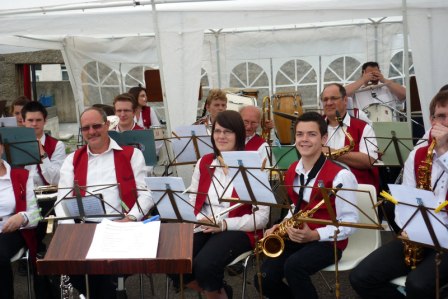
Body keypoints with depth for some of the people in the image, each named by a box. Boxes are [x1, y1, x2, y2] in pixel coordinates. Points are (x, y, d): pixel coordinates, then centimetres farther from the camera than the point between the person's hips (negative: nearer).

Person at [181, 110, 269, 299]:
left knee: (204, 265, -31)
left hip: (238, 231, -5)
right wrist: (200, 220, -11)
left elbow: (262, 217, -12)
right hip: (204, 229, 5)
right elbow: (192, 202, 11)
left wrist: (225, 224, -22)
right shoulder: (203, 163, 9)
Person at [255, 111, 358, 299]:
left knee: (294, 266, -35)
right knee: (264, 279, -13)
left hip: (327, 241, -6)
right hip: (298, 237, 6)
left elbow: (349, 224, -15)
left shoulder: (340, 176, -16)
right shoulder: (292, 171, 7)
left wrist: (314, 235, -27)